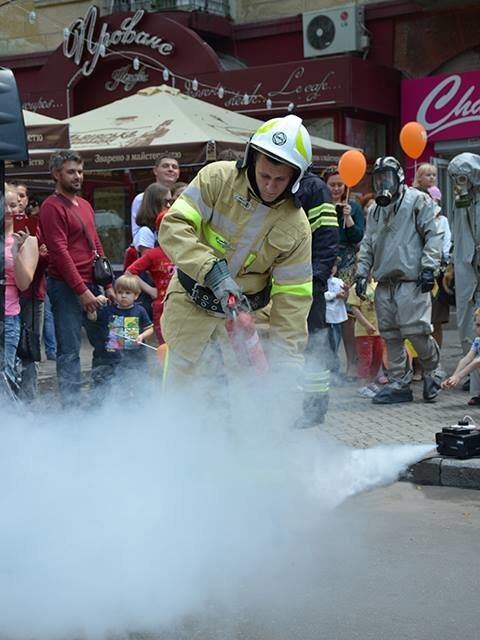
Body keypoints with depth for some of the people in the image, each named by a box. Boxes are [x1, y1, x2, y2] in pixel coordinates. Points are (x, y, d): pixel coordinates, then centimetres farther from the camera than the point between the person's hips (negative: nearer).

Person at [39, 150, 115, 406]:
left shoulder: (85, 205, 17)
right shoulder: (52, 207, -9)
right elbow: (60, 252, -15)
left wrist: (108, 285, 15)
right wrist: (82, 290, -18)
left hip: (91, 284, 8)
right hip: (66, 287, -8)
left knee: (105, 342, 11)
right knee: (69, 351, -3)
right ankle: (71, 402, 2)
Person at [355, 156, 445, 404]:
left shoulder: (417, 201, 0)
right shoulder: (375, 210, 21)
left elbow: (432, 235, -5)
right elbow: (367, 245, 23)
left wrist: (429, 267, -13)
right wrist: (362, 273, 13)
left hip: (411, 281, -7)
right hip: (384, 284, 7)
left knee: (416, 332, -11)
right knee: (391, 336, 6)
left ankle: (433, 372, 14)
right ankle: (399, 384, 14)